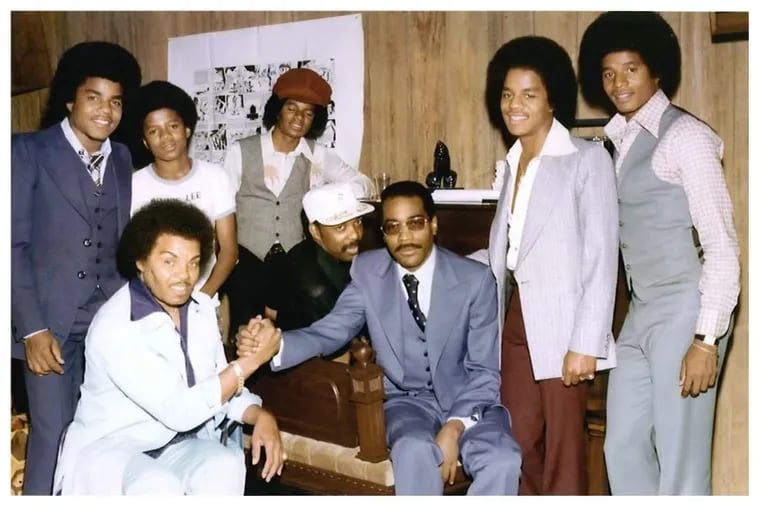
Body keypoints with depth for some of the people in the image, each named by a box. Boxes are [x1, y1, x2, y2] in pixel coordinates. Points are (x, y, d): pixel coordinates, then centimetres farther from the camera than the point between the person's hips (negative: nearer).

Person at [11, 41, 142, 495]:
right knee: (53, 436, 0)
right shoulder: (29, 151, -3)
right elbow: (14, 244, -7)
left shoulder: (123, 160, 11)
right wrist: (32, 327, -13)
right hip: (51, 321, -4)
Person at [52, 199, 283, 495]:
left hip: (178, 443, 6)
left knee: (227, 463, -26)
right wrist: (250, 360, -26)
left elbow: (220, 386, 6)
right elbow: (178, 411, -27)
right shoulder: (114, 327, -23)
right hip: (110, 446, -5)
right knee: (160, 486, -35)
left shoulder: (201, 307, 0)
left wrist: (260, 415, -15)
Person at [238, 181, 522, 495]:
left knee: (502, 462, -29)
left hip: (468, 401, 0)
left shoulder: (475, 279, -9)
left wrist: (456, 426, -23)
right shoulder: (368, 271, -4)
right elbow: (329, 332, -7)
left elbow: (484, 371, -7)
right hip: (408, 400, 0)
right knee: (415, 451, -34)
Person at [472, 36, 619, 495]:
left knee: (563, 450, 4)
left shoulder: (588, 159, -8)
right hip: (517, 319, 7)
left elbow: (602, 260, -12)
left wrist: (586, 343, -16)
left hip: (562, 323, -6)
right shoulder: (515, 162, 12)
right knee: (518, 442, 13)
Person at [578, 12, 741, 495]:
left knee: (680, 459, 0)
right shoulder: (621, 139, 12)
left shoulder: (685, 135, -10)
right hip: (641, 312, 8)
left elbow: (722, 244, -14)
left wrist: (707, 339, -19)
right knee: (623, 448, 13)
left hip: (684, 310, -8)